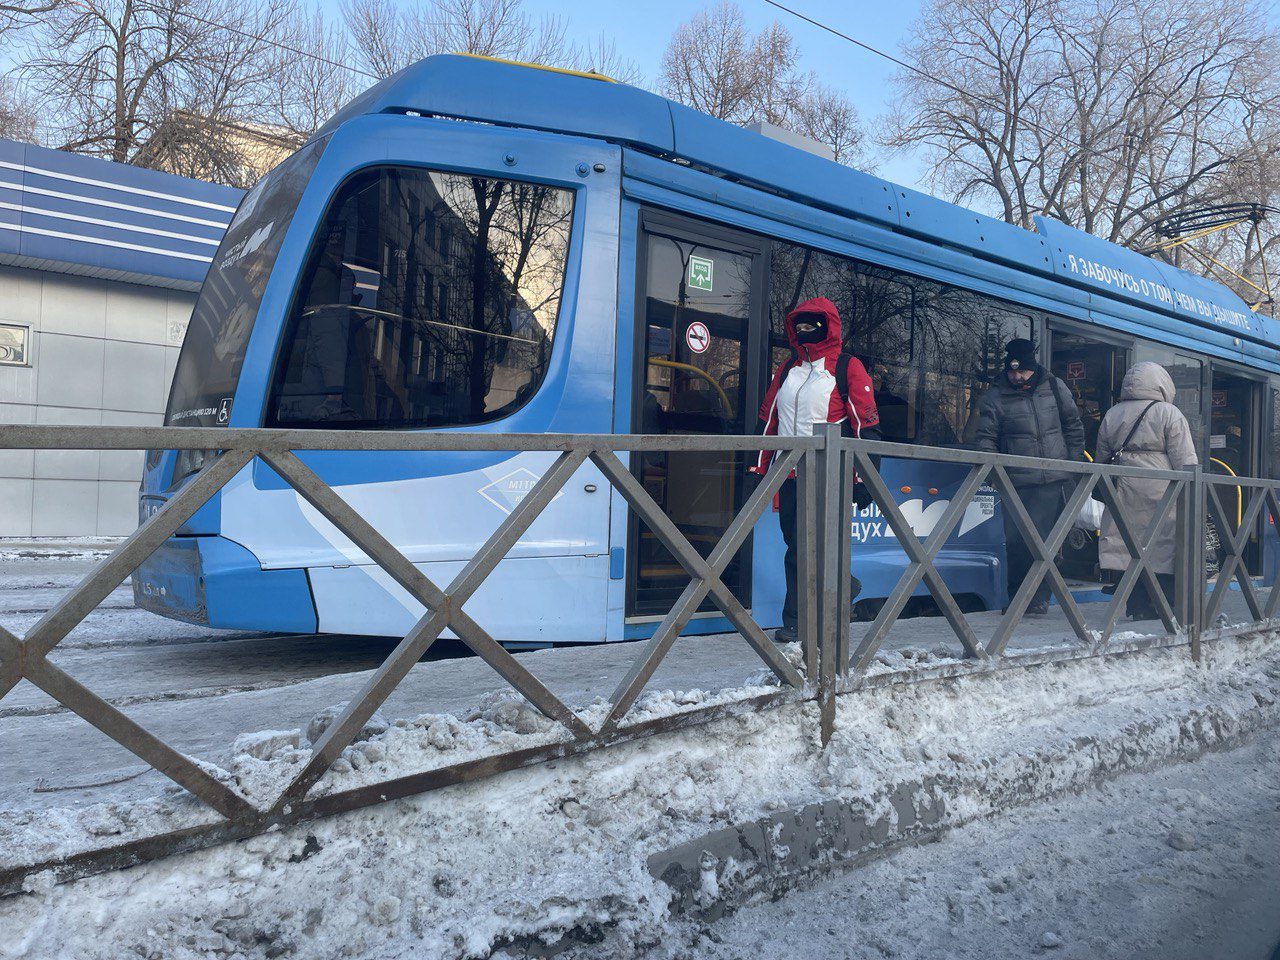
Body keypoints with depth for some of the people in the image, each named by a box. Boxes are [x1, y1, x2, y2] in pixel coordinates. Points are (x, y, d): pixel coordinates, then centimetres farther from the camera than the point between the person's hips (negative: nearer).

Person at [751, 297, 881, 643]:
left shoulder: (847, 367, -1)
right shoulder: (786, 368, 16)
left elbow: (867, 427, -3)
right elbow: (768, 421, 20)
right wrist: (761, 468, 16)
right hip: (789, 475, 6)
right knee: (796, 546, 7)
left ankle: (795, 621, 5)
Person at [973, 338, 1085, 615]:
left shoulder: (1055, 387, 7)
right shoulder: (995, 397, 1)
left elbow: (1074, 428, 17)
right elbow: (985, 437, -1)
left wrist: (1075, 463, 13)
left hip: (1053, 480, 1)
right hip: (1017, 481, -1)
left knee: (1045, 539, -2)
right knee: (1015, 541, 1)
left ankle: (1039, 598, 7)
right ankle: (1016, 598, 16)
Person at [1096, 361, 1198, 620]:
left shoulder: (1111, 416, 13)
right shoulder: (1169, 414, -1)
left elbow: (1102, 459, 16)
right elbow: (1185, 462, -5)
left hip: (1124, 493, 4)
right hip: (1161, 493, -4)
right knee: (1164, 548, 1)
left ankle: (1139, 608, 9)